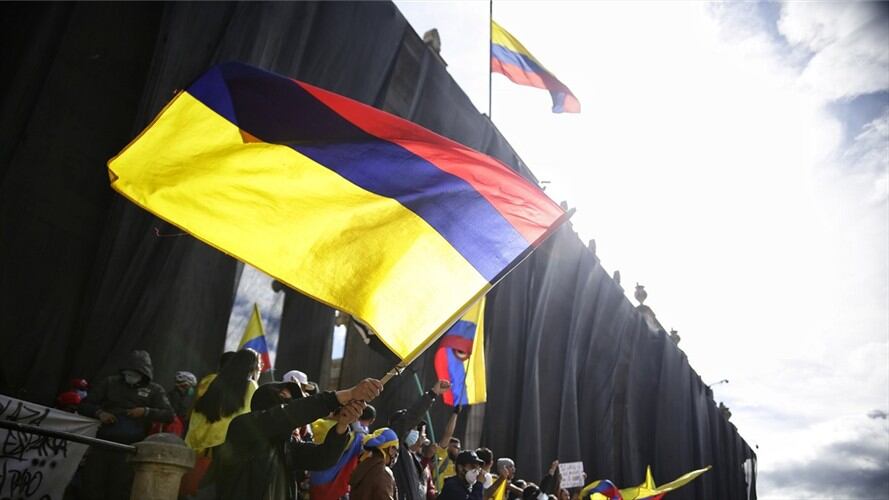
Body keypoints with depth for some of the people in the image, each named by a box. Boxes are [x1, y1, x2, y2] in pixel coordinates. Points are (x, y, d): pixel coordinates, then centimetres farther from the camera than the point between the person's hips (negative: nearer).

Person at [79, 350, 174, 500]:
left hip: (130, 448, -2)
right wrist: (99, 412, -8)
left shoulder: (154, 390, 7)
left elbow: (169, 415, -2)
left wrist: (146, 411, -17)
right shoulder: (111, 383, 12)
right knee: (92, 485, 0)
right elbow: (85, 405, 13)